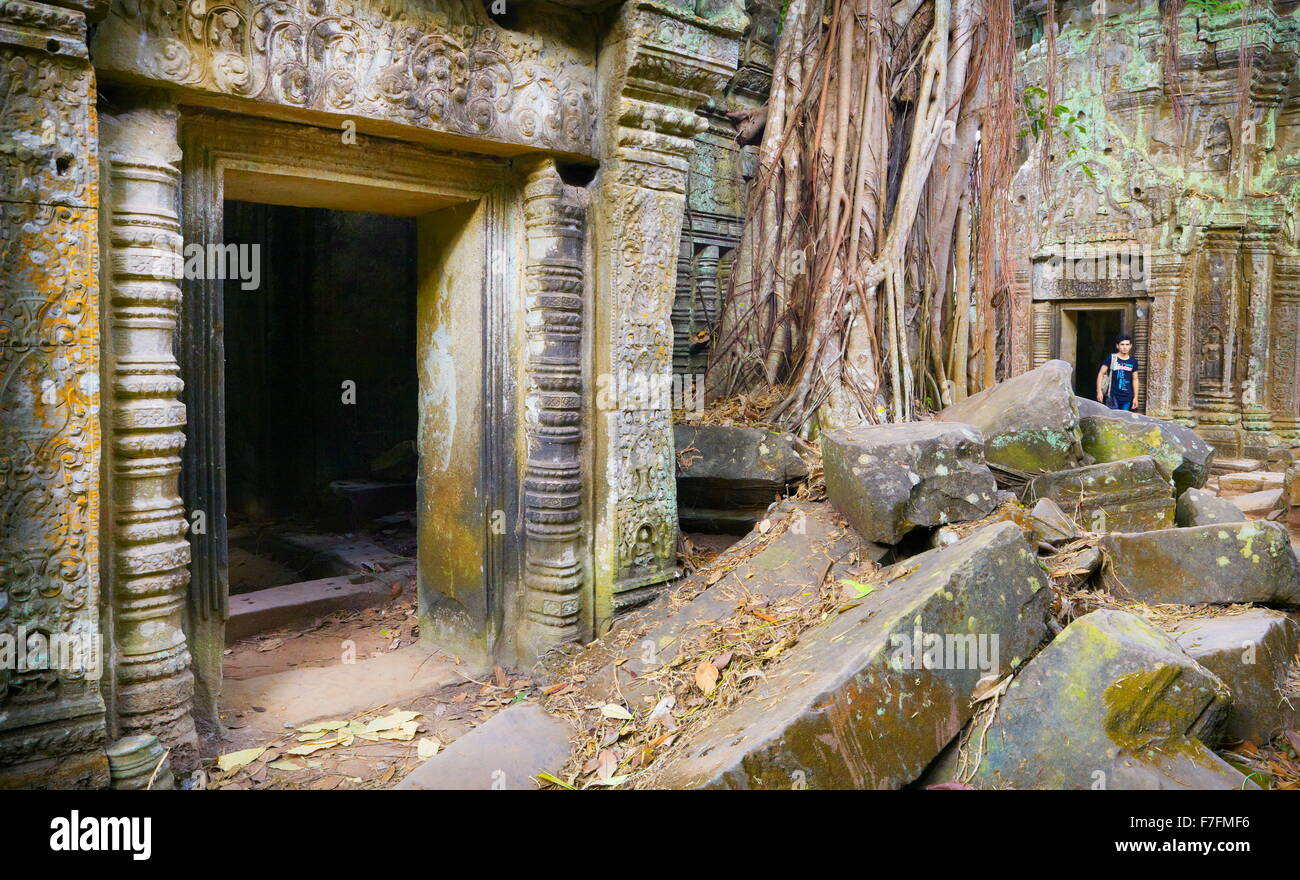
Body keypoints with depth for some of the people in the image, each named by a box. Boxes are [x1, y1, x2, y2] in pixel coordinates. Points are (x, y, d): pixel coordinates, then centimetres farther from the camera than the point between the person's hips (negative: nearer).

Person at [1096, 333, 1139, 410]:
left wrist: (1135, 397, 12)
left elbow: (1135, 379, 15)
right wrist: (1099, 391, -8)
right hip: (1112, 396, -3)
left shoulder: (1133, 361, 10)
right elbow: (1101, 374, 0)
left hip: (1127, 398, 4)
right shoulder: (1111, 359, -1)